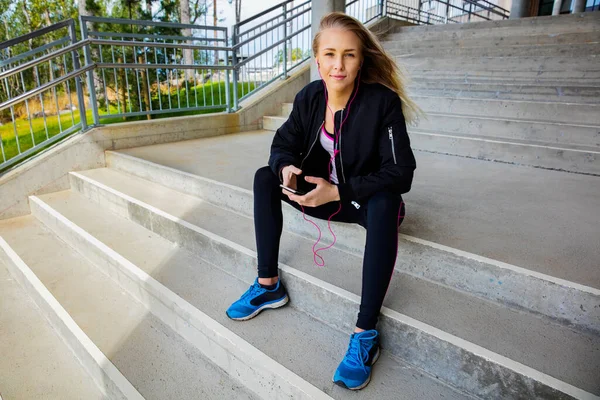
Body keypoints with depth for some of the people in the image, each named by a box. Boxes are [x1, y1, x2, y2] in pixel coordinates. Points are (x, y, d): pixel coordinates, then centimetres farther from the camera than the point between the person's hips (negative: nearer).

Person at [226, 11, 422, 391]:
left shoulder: (383, 101, -20)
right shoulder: (309, 96, -5)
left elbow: (400, 173, -23)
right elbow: (283, 144, 1)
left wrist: (339, 191, -30)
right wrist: (286, 167, -24)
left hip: (366, 199, -5)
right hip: (324, 193, 5)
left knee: (385, 202, -38)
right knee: (265, 178, -8)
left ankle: (366, 334, -32)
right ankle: (269, 285, -5)